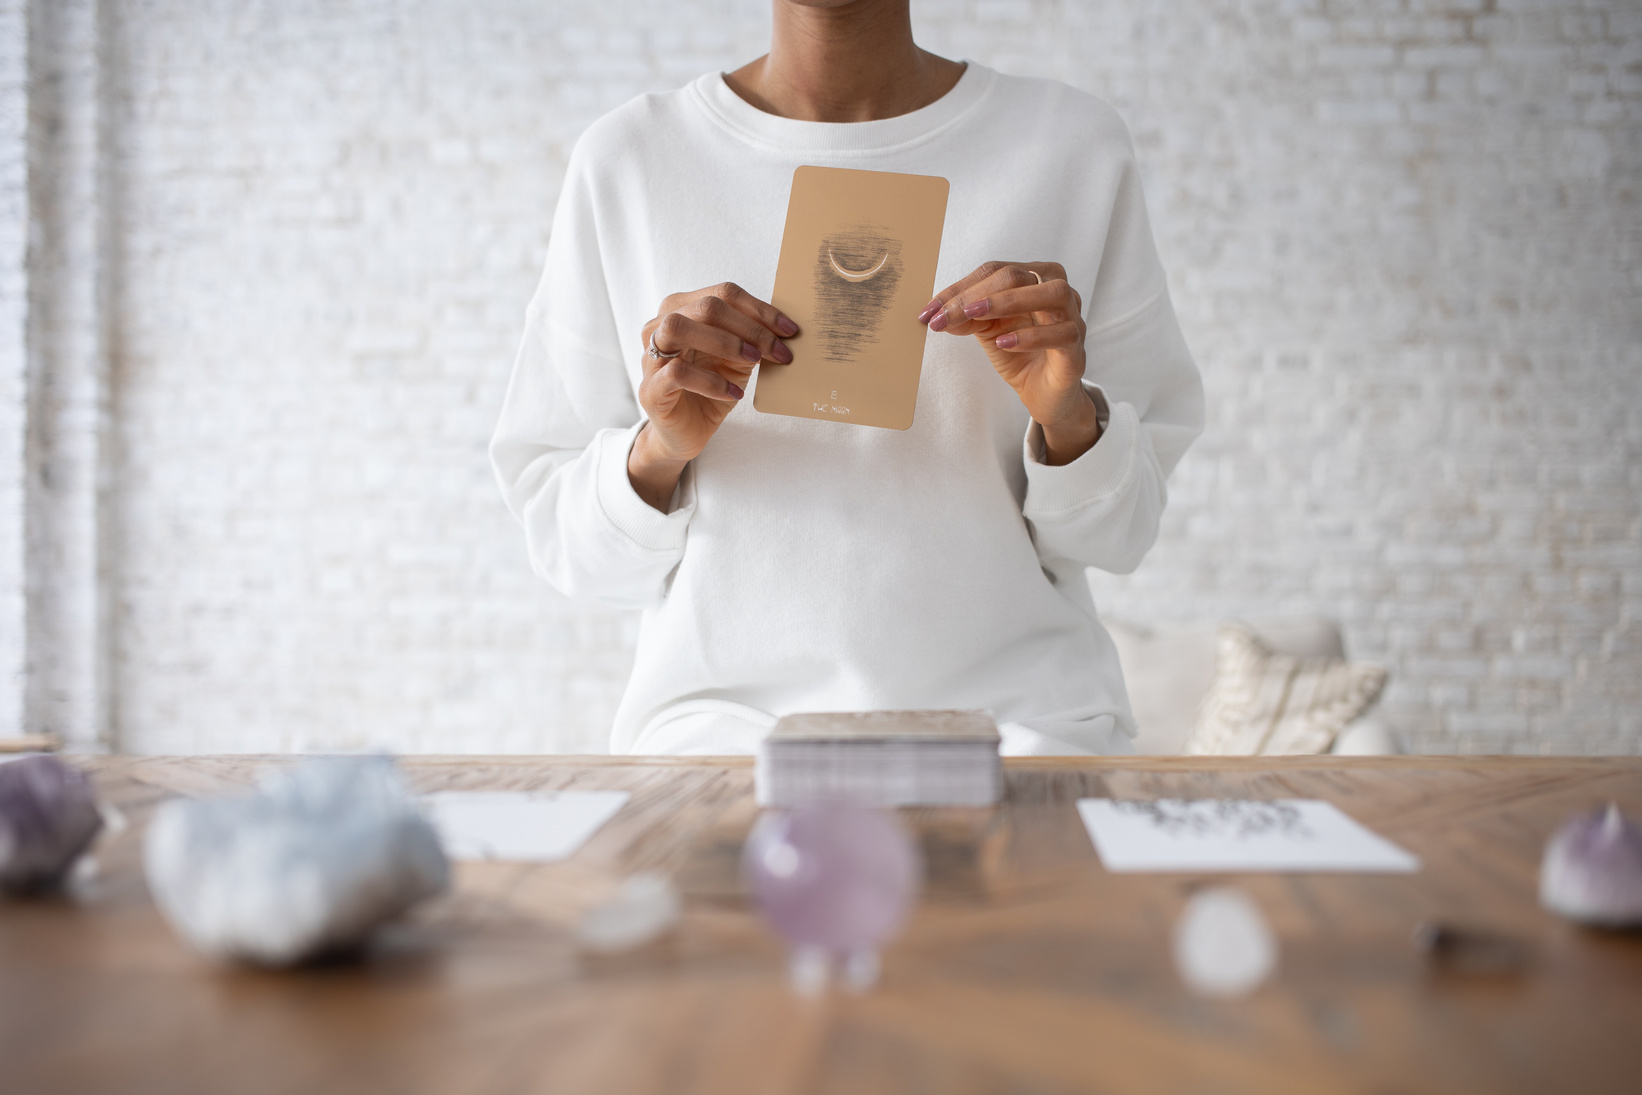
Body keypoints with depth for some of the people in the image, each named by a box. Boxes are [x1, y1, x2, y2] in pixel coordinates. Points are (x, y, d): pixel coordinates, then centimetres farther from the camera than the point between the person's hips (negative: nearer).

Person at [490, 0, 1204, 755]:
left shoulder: (1073, 144, 3)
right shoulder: (620, 161, 3)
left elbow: (1119, 530, 6)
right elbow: (561, 540, 5)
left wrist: (1068, 418, -14)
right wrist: (658, 452, -14)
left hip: (1015, 716, 0)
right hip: (722, 715, 1)